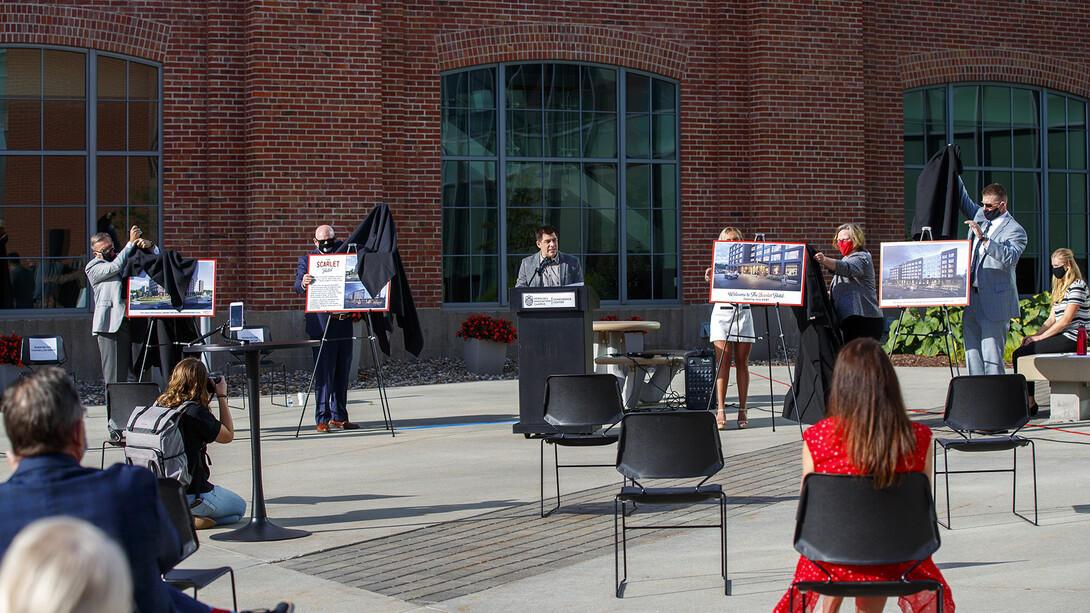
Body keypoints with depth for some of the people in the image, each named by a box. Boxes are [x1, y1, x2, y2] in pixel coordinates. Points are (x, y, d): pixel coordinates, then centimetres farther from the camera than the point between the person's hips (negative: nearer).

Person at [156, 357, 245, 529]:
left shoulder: (159, 405, -2)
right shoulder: (195, 412, -21)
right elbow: (228, 435, -5)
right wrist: (222, 397, 0)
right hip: (190, 494, -7)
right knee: (239, 507, 19)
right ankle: (189, 518, -5)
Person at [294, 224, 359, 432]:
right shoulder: (307, 260, 4)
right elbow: (298, 287, -9)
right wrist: (303, 283, -31)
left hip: (344, 321, 4)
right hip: (321, 324, -4)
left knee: (343, 371, 8)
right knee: (324, 372, -6)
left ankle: (339, 417, 15)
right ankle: (323, 419, -4)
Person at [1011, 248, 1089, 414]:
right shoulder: (1060, 287, 21)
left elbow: (1066, 320, -16)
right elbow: (1052, 319, 18)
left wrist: (1040, 337, -14)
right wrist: (1035, 335, 3)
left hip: (1070, 339, -9)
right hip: (1061, 337, 9)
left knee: (1020, 354, -17)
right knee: (1019, 353, -5)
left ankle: (1029, 402, -9)